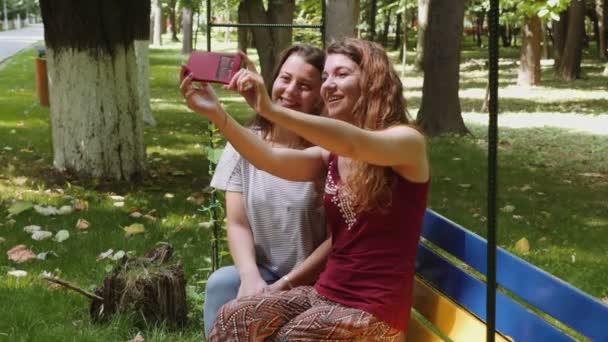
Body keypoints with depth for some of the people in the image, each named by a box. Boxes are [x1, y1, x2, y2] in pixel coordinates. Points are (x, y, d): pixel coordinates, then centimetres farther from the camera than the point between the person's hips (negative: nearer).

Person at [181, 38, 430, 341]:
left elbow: (354, 143, -30)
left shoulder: (407, 141, -8)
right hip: (325, 294, 6)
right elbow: (271, 160, -7)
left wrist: (271, 110, -42)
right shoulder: (331, 154, 12)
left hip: (373, 310, -6)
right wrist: (217, 114, -22)